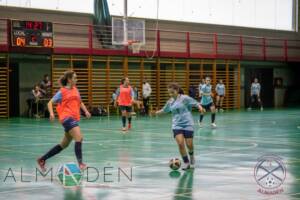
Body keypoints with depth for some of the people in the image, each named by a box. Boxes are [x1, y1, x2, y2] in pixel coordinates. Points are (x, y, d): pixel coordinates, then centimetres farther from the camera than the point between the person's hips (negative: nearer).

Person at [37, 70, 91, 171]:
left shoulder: (75, 90, 16)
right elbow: (50, 103, -1)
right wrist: (51, 113, -19)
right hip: (67, 118, -8)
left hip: (74, 118, 8)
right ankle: (80, 163, -26)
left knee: (64, 144, 13)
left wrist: (86, 111, 10)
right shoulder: (62, 91, -2)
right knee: (79, 138, -24)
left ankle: (42, 159, 25)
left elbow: (80, 102, 28)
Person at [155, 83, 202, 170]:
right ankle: (186, 162, 0)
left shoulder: (184, 98, -8)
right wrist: (155, 112, 21)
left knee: (189, 144, -3)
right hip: (177, 125, 3)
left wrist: (200, 108, -27)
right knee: (180, 143, -16)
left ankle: (191, 155, 33)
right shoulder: (170, 102, 7)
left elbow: (196, 103, -8)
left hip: (187, 124, -3)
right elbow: (164, 110, 26)